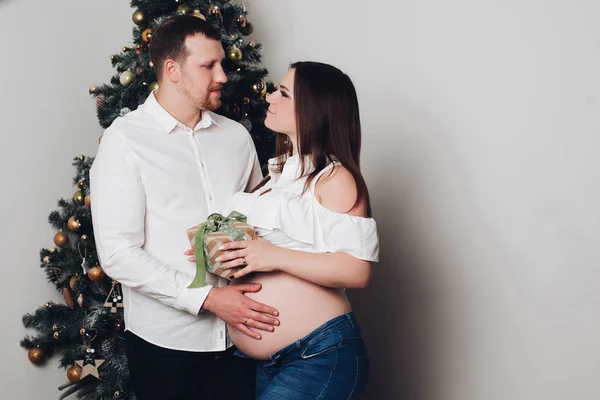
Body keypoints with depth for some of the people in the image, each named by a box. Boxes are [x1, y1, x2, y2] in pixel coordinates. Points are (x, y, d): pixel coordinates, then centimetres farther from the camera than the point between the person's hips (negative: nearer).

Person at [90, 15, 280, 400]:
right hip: (165, 341, -4)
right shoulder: (125, 141, -8)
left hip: (240, 335, 4)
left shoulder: (237, 136, 7)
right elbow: (118, 254, -14)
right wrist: (208, 297, -19)